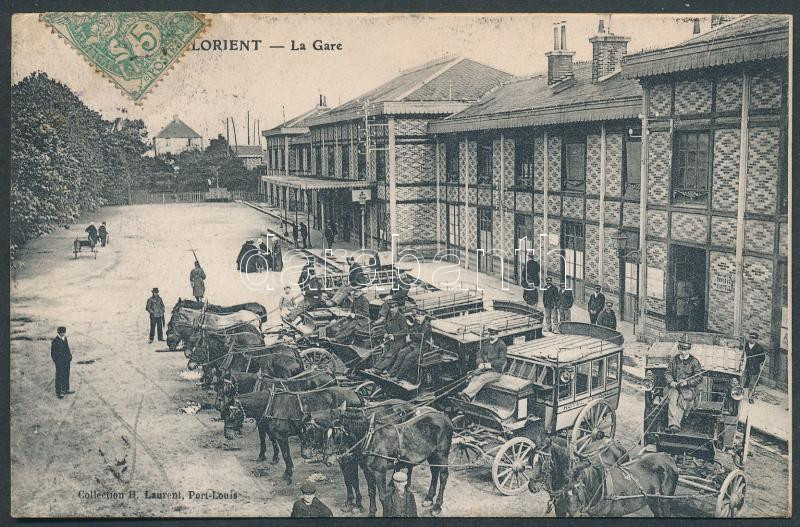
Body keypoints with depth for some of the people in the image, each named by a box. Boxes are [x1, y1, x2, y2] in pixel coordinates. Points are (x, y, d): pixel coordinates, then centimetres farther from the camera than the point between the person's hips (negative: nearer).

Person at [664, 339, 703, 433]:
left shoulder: (694, 361, 5)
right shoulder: (674, 359, 14)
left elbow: (699, 378, 1)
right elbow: (667, 373, 13)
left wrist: (687, 382, -13)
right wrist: (671, 381, -8)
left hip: (688, 388, -2)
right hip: (674, 386, 2)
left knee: (681, 401, -31)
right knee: (672, 399, -30)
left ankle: (674, 424, -39)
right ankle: (673, 425, -42)